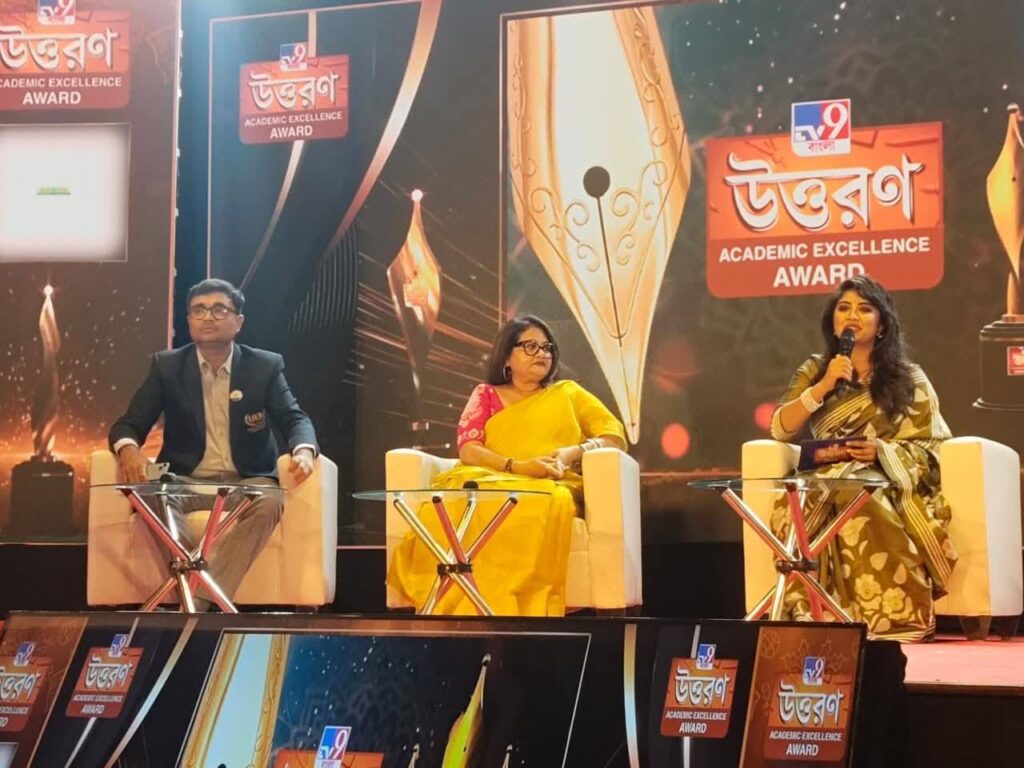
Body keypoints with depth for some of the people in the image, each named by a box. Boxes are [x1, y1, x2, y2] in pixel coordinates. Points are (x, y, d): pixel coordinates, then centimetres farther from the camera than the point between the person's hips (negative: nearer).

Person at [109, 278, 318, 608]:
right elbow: (129, 424, 2)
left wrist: (304, 450, -29)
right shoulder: (166, 366, 5)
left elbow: (295, 419, -2)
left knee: (269, 504, -35)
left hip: (246, 482, 0)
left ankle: (197, 604, -41)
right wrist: (128, 448, -25)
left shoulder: (265, 366, 4)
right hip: (186, 481, 0)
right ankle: (206, 598, -40)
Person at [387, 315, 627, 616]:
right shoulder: (486, 395, 22)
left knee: (545, 504, -41)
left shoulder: (568, 393, 24)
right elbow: (468, 450, 5)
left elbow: (616, 437, 14)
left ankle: (521, 605, -42)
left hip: (551, 487, 0)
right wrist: (518, 466, -14)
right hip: (490, 482, 0)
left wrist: (573, 452, -7)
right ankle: (463, 607, -37)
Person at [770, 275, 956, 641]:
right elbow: (780, 429, 2)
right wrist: (824, 386, -8)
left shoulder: (909, 378, 10)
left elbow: (932, 445, 4)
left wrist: (881, 451, -14)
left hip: (889, 480, -2)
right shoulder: (814, 370, 15)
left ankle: (891, 617, -35)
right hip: (827, 476, 2)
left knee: (862, 503, -39)